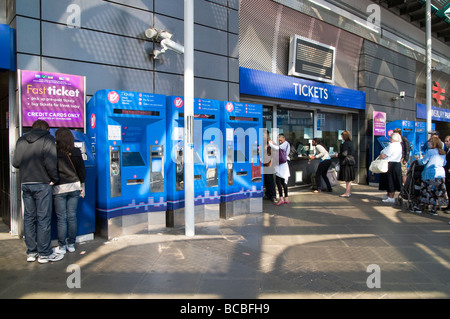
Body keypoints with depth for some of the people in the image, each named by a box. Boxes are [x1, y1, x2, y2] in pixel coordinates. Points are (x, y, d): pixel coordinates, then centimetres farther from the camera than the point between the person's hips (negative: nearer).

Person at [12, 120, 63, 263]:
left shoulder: (21, 140, 12)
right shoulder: (47, 139, -5)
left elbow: (15, 162, 8)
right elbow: (50, 162, -15)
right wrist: (54, 179, -4)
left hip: (25, 183, 6)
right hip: (42, 183, -6)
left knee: (29, 217, 12)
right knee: (44, 218, 0)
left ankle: (31, 252, 19)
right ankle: (44, 253, 6)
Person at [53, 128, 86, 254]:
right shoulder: (76, 152, 1)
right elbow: (82, 171, 6)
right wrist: (81, 186, 16)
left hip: (59, 188, -3)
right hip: (74, 187, 3)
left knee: (61, 219, 4)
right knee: (72, 217, 10)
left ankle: (61, 247, 12)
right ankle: (71, 245, 18)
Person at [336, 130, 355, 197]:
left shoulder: (345, 143, -16)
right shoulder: (351, 143, 13)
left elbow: (344, 154, -22)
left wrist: (338, 155, -4)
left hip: (346, 162, -9)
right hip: (351, 161, 9)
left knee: (347, 179, -4)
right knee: (349, 179, 16)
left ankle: (347, 193, 0)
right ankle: (349, 192, 24)